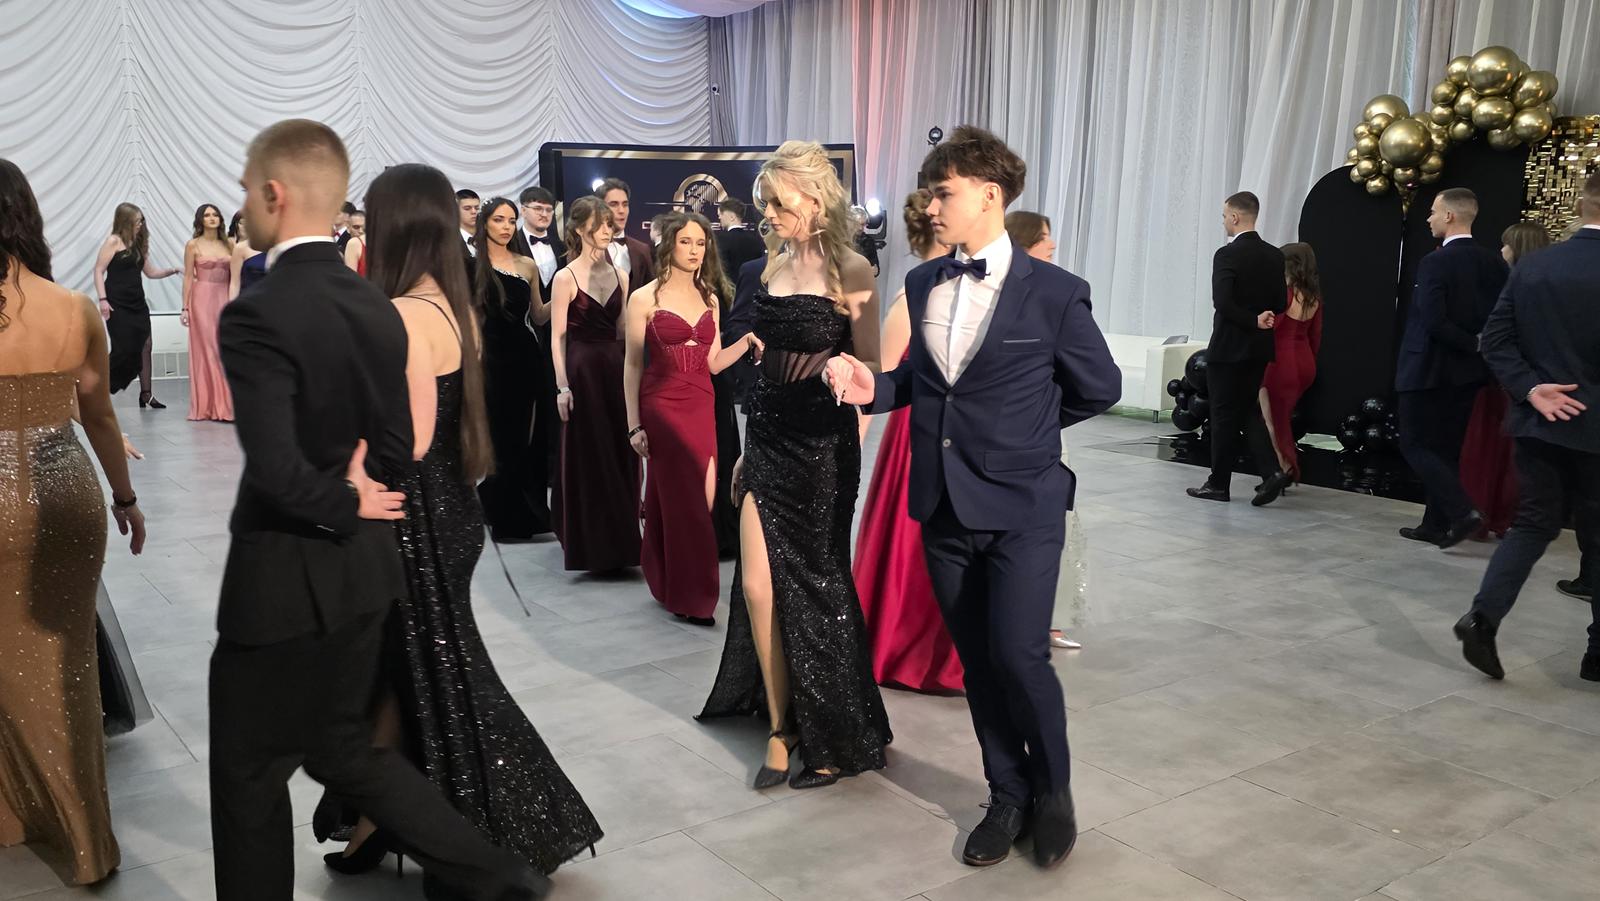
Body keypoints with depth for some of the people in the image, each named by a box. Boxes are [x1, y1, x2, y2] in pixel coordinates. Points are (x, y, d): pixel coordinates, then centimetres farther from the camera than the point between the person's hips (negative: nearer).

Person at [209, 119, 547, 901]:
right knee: (339, 746, 22)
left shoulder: (258, 314, -20)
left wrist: (342, 505, -11)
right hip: (362, 570, 7)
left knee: (249, 770, 13)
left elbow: (276, 469, -27)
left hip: (285, 577, -7)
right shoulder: (375, 307, 4)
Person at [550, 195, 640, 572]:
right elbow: (558, 337, -7)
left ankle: (620, 537, 22)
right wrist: (563, 386, -12)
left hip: (616, 367, 5)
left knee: (620, 452, 8)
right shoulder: (566, 277, -6)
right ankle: (590, 543, 15)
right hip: (583, 369, -5)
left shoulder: (619, 275, 9)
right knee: (586, 455, 3)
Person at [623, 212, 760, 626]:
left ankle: (667, 581, 25)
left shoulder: (710, 299, 12)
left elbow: (711, 362, 11)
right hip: (663, 407, -5)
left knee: (700, 500, 6)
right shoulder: (645, 299, -3)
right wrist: (634, 425, -6)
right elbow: (632, 366, -2)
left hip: (701, 407, 5)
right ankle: (690, 596, 12)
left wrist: (747, 342, -5)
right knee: (684, 502, -1)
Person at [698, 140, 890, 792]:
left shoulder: (850, 271, -9)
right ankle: (781, 728, 20)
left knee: (811, 588, 5)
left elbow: (869, 370, -8)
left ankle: (838, 740, 25)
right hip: (768, 437, 6)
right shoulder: (774, 269, 10)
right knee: (756, 586, 3)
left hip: (821, 445, -6)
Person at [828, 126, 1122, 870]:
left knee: (1019, 655, -9)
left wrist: (1022, 429, 8)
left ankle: (1054, 789, 19)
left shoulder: (1054, 292, -8)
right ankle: (1008, 796, 30)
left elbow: (1099, 388, 2)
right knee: (977, 662, 12)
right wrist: (872, 387, -7)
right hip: (943, 506, 5)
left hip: (1022, 505, -4)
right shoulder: (920, 284, 6)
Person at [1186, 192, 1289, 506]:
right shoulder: (1275, 256, 6)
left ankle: (1218, 483, 12)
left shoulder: (1227, 255, -15)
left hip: (1228, 348, -6)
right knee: (1250, 411, 16)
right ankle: (1272, 471, 2)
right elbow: (1280, 304, 8)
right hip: (1260, 349, 6)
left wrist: (1253, 321, -14)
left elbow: (1222, 301, -23)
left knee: (1224, 416, 3)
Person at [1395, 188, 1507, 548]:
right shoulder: (1494, 263, 5)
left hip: (1428, 370, -7)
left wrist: (1473, 344, -12)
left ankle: (1462, 512, -11)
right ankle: (1436, 525, 18)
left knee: (1415, 445, 2)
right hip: (1468, 371, 7)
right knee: (1447, 448, 14)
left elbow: (1433, 322, -23)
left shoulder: (1435, 263, -16)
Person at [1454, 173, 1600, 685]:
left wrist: (1531, 389, -4)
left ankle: (1484, 615, -6)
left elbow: (1494, 340, -1)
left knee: (1534, 524, 12)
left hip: (1538, 422, 4)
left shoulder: (1531, 267, 2)